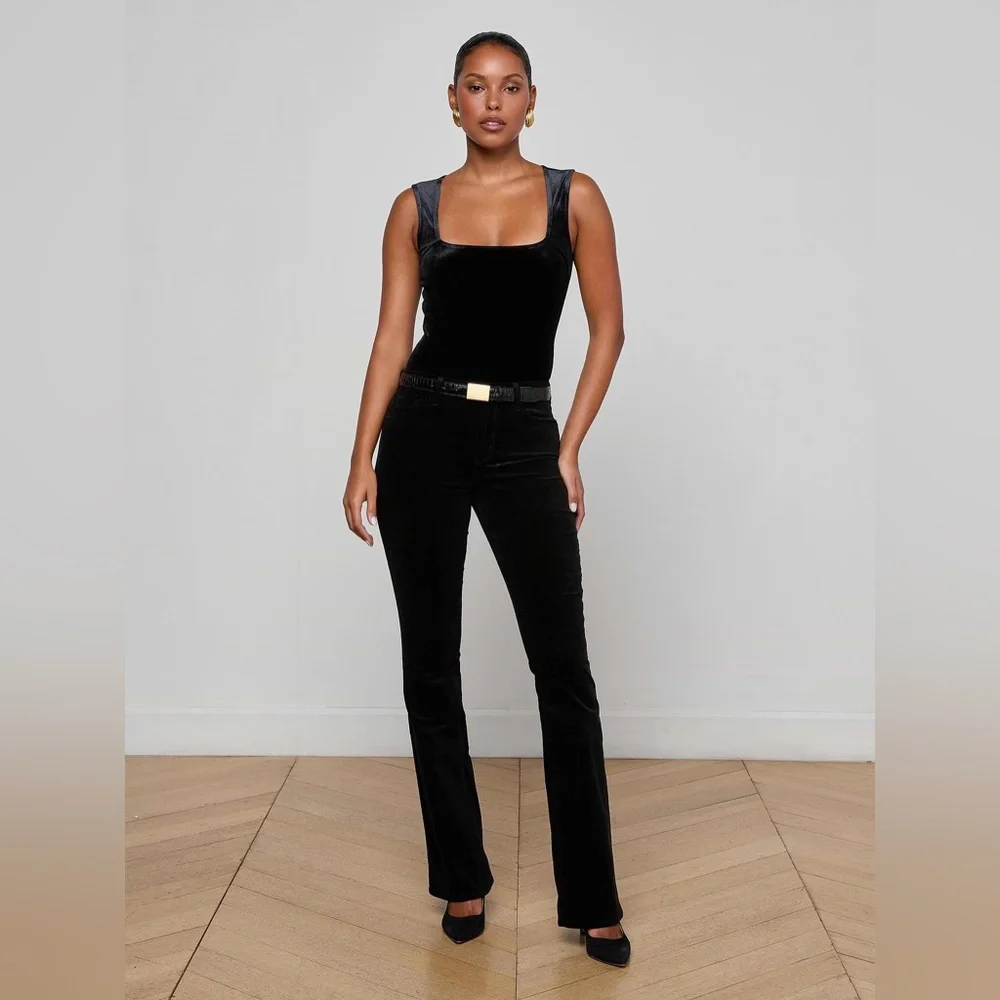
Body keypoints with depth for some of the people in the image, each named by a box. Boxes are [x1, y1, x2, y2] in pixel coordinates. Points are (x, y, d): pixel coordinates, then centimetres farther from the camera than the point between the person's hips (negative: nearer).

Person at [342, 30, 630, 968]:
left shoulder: (574, 197, 4)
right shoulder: (416, 207, 6)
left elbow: (607, 329, 4)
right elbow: (392, 337, 3)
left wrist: (568, 449, -2)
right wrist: (361, 460, -6)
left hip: (522, 439, -1)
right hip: (423, 435, 2)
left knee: (563, 671, -2)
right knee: (430, 666, 6)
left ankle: (591, 899, 13)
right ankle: (462, 878, 24)